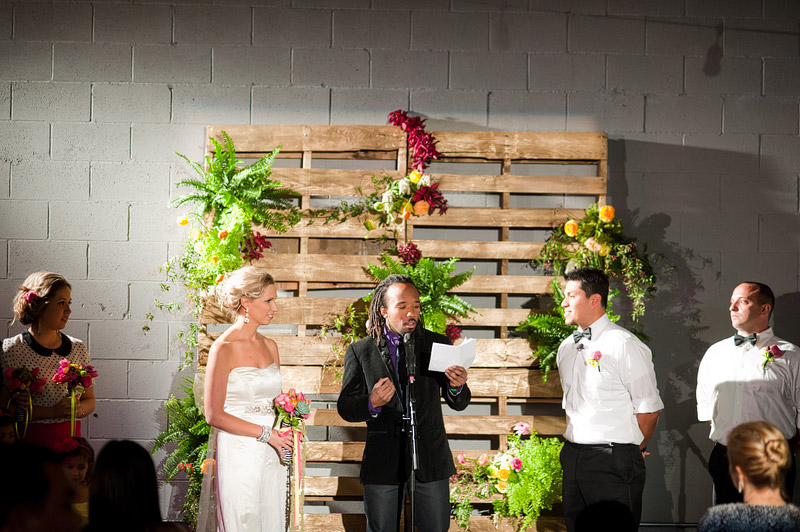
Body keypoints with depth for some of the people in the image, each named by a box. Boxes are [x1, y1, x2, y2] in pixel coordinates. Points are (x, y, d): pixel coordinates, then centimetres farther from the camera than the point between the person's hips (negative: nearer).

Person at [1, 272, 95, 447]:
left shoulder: (78, 348, 7)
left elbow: (89, 400, 15)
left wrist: (78, 409, -8)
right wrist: (52, 411, -17)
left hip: (69, 439, 4)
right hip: (28, 442, -4)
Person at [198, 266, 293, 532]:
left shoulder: (269, 346, 10)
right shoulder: (223, 349, -10)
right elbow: (214, 415, -12)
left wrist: (283, 436, -1)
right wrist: (265, 433, -14)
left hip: (272, 455, 6)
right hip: (239, 455, -6)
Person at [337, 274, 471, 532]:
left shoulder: (438, 345, 4)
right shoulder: (360, 351, 0)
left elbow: (458, 404, 5)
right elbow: (345, 407, 0)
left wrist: (457, 386, -19)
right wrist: (371, 403, -22)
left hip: (431, 460, 1)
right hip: (383, 463, -1)